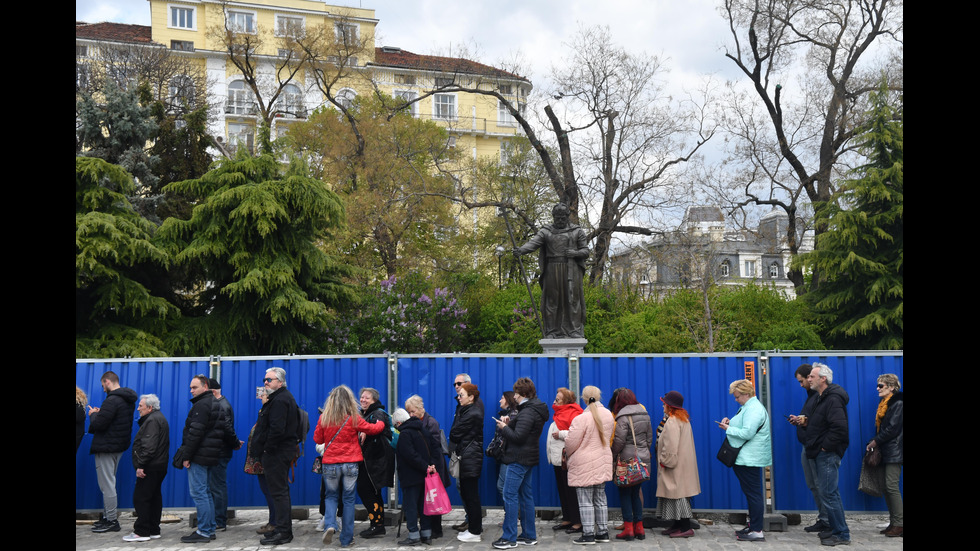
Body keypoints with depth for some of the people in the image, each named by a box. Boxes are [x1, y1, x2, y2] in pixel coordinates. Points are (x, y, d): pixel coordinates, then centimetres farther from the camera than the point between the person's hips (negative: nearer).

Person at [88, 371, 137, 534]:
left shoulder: (112, 401, -20)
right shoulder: (128, 400, 11)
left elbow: (98, 424, -23)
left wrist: (93, 414, -3)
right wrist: (99, 413, 10)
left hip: (106, 447, -10)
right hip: (118, 446, 10)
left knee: (107, 485, -3)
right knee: (109, 484, 19)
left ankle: (111, 521, 1)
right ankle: (107, 517, 25)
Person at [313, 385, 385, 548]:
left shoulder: (324, 418, -4)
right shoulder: (353, 418, -8)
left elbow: (317, 439, 6)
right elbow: (372, 429, 4)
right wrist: (381, 423, 24)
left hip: (330, 463, 1)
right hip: (350, 464, -1)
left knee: (331, 497, 17)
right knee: (348, 499, 8)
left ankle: (329, 525, -9)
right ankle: (346, 538, 12)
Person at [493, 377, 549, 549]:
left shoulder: (527, 412, -18)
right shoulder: (535, 409, 14)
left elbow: (518, 437, -23)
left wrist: (504, 427, -8)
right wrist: (510, 423, 3)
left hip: (519, 459, -11)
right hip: (529, 458, 11)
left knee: (509, 495, -7)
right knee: (526, 494, 14)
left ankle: (509, 538, -4)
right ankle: (529, 535, 20)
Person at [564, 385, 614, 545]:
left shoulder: (581, 418, -18)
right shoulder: (608, 415, 4)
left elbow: (571, 442, -13)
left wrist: (568, 454, 6)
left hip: (585, 465, -7)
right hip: (603, 462, 7)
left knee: (585, 500, 0)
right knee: (600, 499, 15)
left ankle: (588, 534, 2)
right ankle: (603, 532, 20)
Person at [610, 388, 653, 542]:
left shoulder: (623, 417, -13)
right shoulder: (644, 414, 9)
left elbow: (619, 441, -15)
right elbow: (650, 438, 14)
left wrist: (613, 455, -2)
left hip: (627, 459, -7)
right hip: (643, 458, 7)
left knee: (625, 493, 2)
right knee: (636, 492, 14)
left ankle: (628, 529, 1)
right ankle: (639, 528, 15)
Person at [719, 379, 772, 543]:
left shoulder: (754, 409, -18)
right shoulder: (748, 407, 17)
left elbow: (747, 433, -26)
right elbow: (744, 426, 27)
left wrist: (728, 429, -14)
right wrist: (730, 422, 9)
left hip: (749, 459, -11)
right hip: (746, 457, 11)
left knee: (753, 493, -7)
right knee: (751, 493, 16)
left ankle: (757, 531, -3)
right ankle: (753, 526, 24)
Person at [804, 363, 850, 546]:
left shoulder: (833, 399, -18)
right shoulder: (821, 398, 15)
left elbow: (839, 427, -27)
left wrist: (826, 447, -21)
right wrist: (805, 422, 7)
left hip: (827, 455, -10)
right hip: (820, 455, 10)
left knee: (828, 494, -6)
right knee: (830, 492, 16)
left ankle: (842, 535, 2)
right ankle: (837, 528, 26)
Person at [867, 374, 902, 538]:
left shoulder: (898, 403, -11)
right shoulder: (884, 404, 16)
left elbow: (893, 429, -16)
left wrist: (876, 441, -9)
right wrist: (875, 442, 6)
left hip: (894, 451, -9)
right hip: (885, 451, 9)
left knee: (891, 486, -10)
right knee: (887, 487, 8)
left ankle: (899, 524, -5)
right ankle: (893, 523, 12)